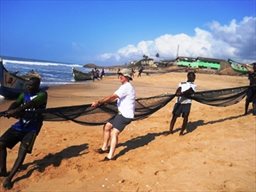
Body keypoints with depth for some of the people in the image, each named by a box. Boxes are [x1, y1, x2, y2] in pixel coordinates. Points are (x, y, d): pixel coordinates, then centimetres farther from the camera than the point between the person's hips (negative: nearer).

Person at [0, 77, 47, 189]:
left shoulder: (42, 94, -12)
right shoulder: (24, 94, 8)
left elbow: (31, 103, -29)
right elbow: (16, 103, -9)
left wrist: (16, 110, -41)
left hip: (32, 128, -6)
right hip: (20, 125, 6)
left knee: (23, 151, -17)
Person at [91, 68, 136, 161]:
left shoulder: (126, 87, -18)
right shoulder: (124, 86, 16)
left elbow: (112, 97, -23)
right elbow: (115, 98, 16)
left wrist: (98, 102, -19)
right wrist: (102, 102, 8)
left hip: (126, 115, -10)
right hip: (121, 113, 10)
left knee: (114, 133, -14)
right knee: (106, 127, 12)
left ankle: (110, 156, -10)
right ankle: (105, 147, 25)